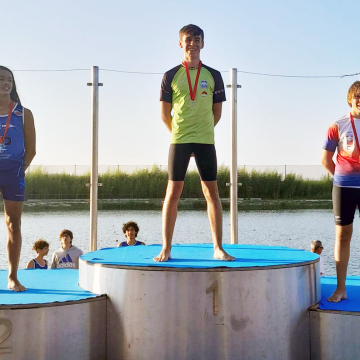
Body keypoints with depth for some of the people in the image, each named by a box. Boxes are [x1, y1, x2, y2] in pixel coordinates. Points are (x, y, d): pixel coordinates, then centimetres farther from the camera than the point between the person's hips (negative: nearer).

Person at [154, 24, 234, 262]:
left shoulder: (213, 76, 7)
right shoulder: (171, 76, 4)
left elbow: (217, 111, 11)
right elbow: (165, 113, 7)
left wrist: (203, 132, 8)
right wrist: (179, 133, 7)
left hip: (205, 141, 1)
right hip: (179, 142, -1)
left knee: (212, 192, 1)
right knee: (173, 193, -2)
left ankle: (218, 248, 7)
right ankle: (166, 249, 3)